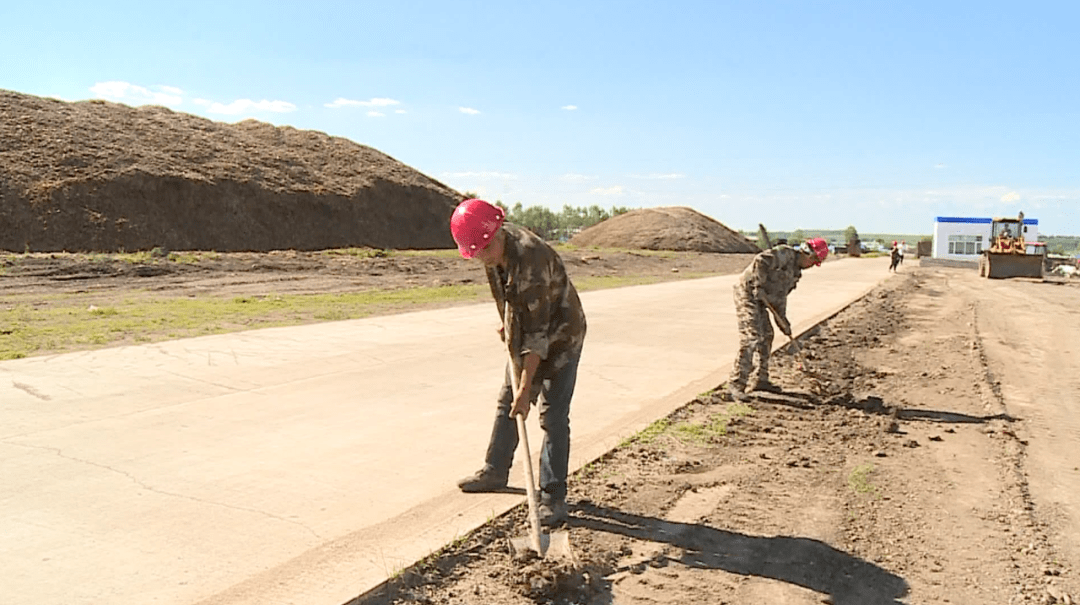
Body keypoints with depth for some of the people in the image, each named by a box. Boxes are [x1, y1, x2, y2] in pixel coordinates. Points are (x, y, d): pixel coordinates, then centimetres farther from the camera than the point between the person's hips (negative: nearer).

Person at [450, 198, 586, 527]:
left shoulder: (531, 261, -36)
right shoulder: (498, 247, -11)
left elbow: (538, 334, -34)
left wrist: (526, 389, -32)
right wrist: (507, 323, 16)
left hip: (560, 338, -8)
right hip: (523, 335, 9)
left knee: (553, 416, -10)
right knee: (506, 405, 16)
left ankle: (553, 497, -2)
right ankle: (494, 472, 32)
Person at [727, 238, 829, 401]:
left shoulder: (795, 272, 18)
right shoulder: (785, 253, -11)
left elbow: (781, 296, 19)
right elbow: (760, 261, -24)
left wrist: (782, 320, 12)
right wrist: (759, 286, -24)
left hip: (760, 299, 10)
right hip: (746, 291, -10)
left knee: (766, 336, 15)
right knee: (751, 338, -15)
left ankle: (759, 379, 26)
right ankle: (735, 384, -13)